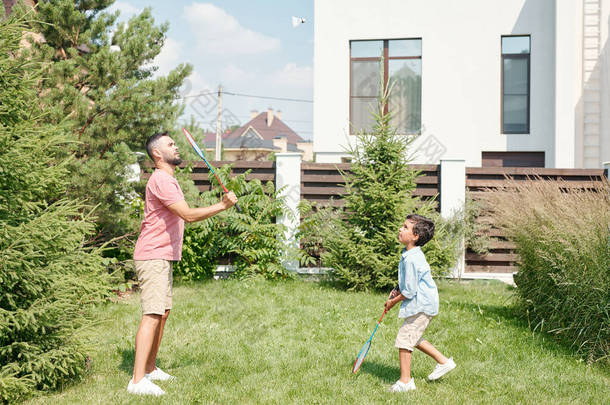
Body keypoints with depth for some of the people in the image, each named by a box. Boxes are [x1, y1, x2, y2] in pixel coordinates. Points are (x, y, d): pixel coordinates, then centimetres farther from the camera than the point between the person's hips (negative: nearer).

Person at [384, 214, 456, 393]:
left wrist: (393, 301, -7)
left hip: (420, 306, -10)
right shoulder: (409, 254, 7)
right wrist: (397, 289, 9)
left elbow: (409, 292, -22)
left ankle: (405, 381, 5)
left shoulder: (412, 259, -25)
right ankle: (444, 362, 31)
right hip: (422, 304, 10)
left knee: (404, 339, -4)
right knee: (413, 338, 22)